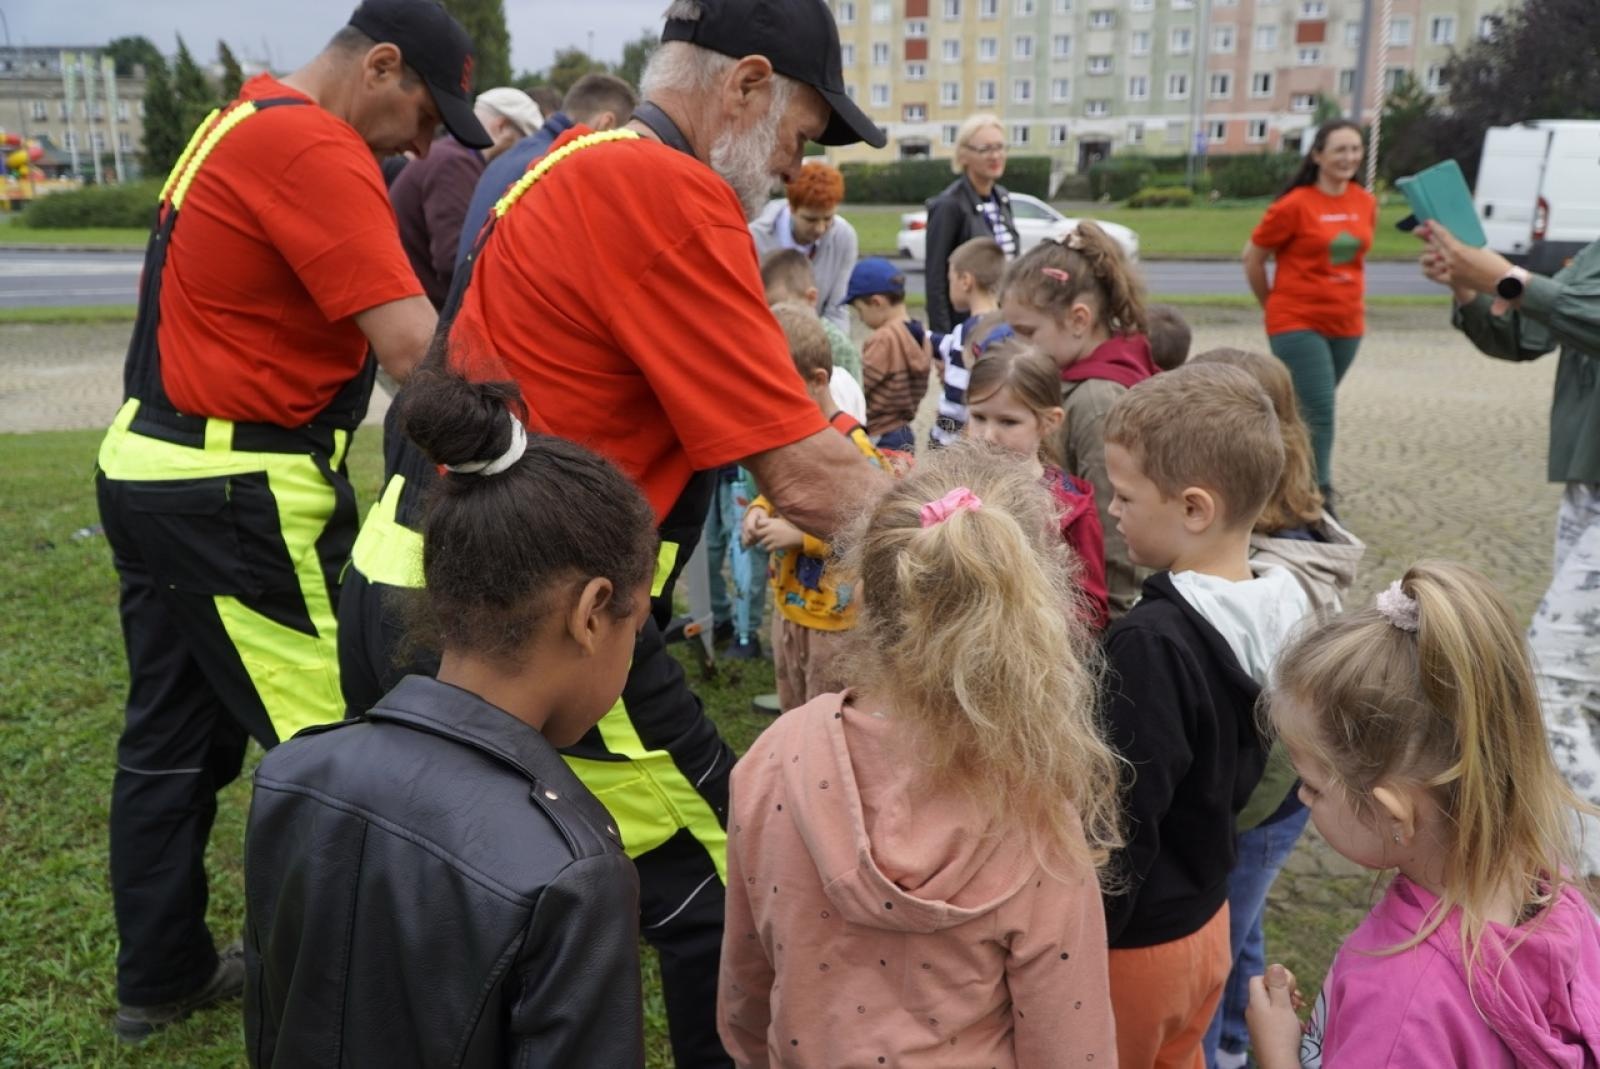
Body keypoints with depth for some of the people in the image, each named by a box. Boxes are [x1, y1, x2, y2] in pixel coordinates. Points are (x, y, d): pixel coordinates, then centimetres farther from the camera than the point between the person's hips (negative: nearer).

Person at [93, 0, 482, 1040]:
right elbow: (413, 346, -25)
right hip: (232, 494, -11)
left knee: (173, 735, 17)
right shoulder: (312, 148, -17)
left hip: (153, 469, 11)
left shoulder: (244, 123, 15)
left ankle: (161, 972, 31)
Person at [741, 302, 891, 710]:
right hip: (787, 605, 8)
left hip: (834, 616, -8)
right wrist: (760, 511, -4)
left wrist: (801, 534, -25)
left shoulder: (852, 446, -23)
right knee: (792, 719, 23)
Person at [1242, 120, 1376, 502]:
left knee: (1311, 411, 16)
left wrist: (1352, 299, 17)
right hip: (1297, 324, -5)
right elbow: (1252, 258, -3)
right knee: (1319, 414, -11)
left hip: (1347, 324, 6)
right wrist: (1273, 304, 5)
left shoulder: (1366, 203, 6)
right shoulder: (1294, 205, -11)